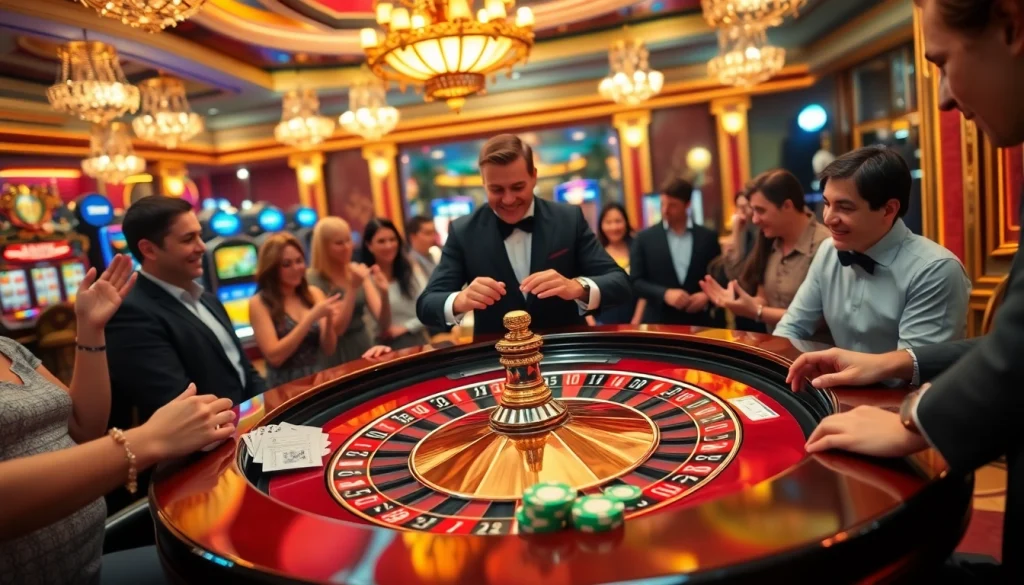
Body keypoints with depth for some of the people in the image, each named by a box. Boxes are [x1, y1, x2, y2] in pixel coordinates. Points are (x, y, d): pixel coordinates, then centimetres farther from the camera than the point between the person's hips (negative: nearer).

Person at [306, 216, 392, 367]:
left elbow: (384, 324, -3)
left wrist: (384, 293, -21)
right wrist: (352, 288, -22)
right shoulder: (313, 280, -10)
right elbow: (335, 330, -16)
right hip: (337, 359, -4)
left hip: (364, 348, 4)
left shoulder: (359, 272, 2)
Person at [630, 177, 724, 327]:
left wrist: (708, 296, -10)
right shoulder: (644, 238, 2)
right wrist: (665, 294, -15)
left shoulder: (708, 237, 6)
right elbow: (635, 281, -1)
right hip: (659, 323, -1)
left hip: (699, 323, 1)